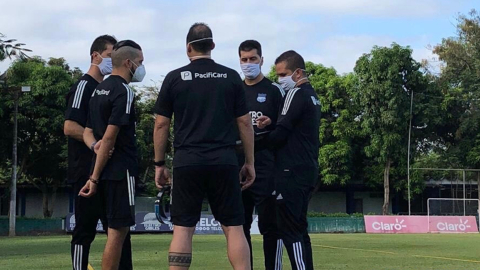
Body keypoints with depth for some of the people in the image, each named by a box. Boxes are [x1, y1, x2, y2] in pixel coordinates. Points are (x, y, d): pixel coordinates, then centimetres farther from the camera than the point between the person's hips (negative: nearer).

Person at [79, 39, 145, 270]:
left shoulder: (100, 89, 16)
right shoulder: (124, 91, -13)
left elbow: (88, 132, 16)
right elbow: (110, 136, -18)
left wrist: (97, 147, -3)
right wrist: (95, 178, -17)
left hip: (105, 171, 9)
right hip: (121, 170, -9)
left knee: (116, 229, 14)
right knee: (118, 230, -6)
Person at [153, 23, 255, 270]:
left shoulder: (174, 78, 3)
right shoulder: (231, 77, 5)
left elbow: (161, 124, 3)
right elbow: (244, 122, 6)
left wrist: (159, 163, 11)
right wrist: (249, 162, 13)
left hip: (187, 163, 0)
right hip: (224, 163, 1)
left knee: (182, 229, 2)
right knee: (233, 228, 5)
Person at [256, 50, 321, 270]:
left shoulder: (296, 94, -11)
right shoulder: (312, 95, 17)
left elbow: (280, 136, -15)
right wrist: (273, 123, 0)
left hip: (292, 172, -10)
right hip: (308, 169, 10)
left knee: (290, 230, -8)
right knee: (298, 229, 12)